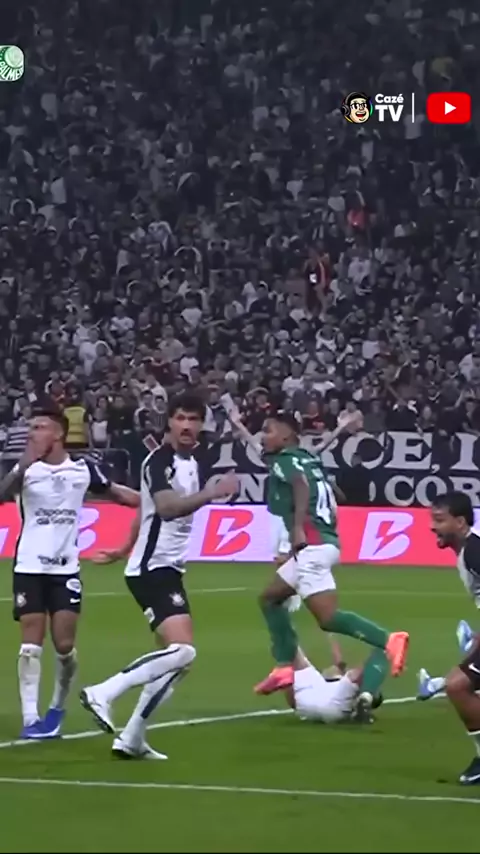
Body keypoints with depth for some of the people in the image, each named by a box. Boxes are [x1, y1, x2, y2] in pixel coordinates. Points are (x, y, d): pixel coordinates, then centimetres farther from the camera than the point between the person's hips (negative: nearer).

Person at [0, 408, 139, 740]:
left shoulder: (83, 469, -2)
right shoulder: (27, 469, -6)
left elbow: (115, 492, 13)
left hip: (66, 569, 1)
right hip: (30, 568, -1)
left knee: (65, 646, 0)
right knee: (31, 645, -5)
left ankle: (58, 708, 22)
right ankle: (30, 717, -4)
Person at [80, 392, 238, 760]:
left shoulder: (192, 463, 14)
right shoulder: (160, 461, -14)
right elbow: (166, 508, -32)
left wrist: (125, 550, 37)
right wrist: (211, 493, -41)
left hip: (168, 568, 10)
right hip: (153, 568, -10)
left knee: (177, 656, 9)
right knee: (182, 651, -23)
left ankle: (132, 739, 14)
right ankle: (103, 693, -17)